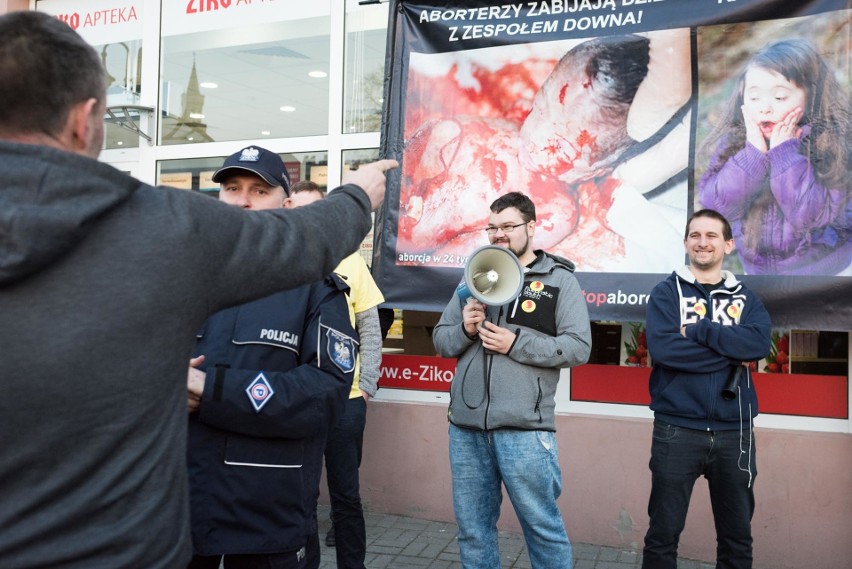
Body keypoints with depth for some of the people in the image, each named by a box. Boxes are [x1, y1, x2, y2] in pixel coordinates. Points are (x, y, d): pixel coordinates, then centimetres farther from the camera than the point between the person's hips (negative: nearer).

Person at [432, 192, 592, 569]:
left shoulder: (559, 279, 1)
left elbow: (579, 347, -8)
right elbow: (441, 339, 14)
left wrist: (516, 343, -16)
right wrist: (465, 329, -8)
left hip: (523, 428, -4)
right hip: (466, 426, 5)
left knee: (542, 526, 7)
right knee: (472, 528, 14)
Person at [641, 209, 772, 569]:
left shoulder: (746, 298, 10)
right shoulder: (666, 293, 1)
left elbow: (759, 343, -11)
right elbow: (662, 348, -16)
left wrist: (697, 330, -14)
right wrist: (732, 353, -11)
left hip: (734, 431, 3)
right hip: (677, 429, -3)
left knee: (737, 537, 14)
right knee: (663, 533, 6)